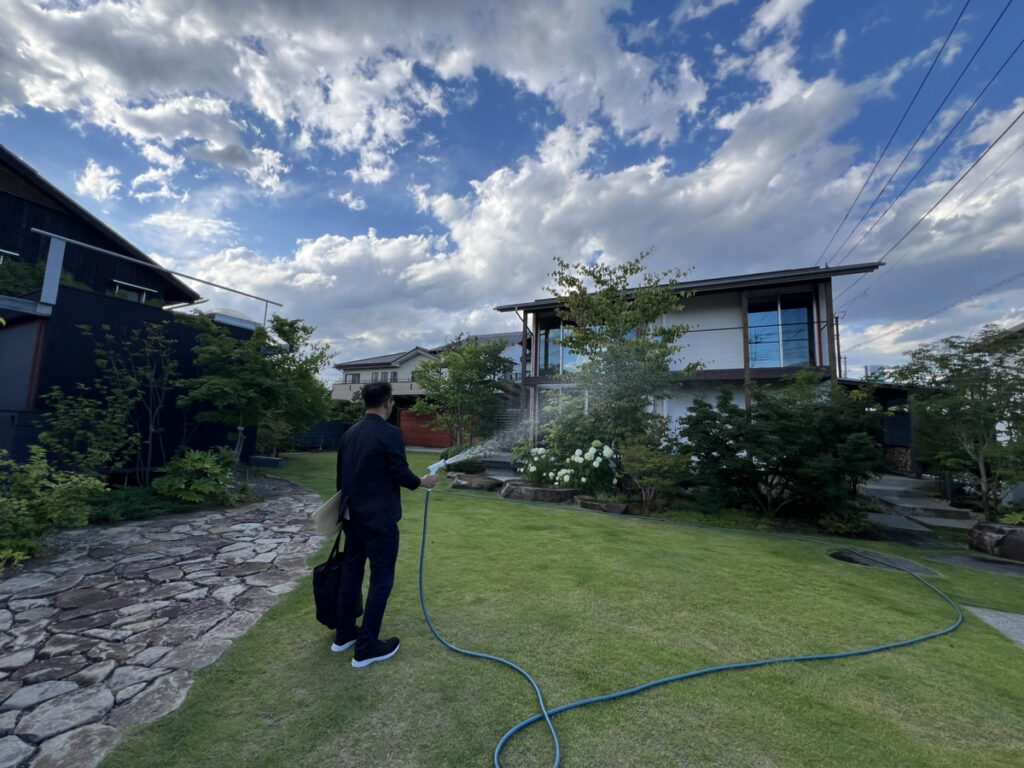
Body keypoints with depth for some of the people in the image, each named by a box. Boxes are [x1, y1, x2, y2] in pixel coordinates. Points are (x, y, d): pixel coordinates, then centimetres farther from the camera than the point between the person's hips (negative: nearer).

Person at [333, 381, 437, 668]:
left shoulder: (349, 433, 6)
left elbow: (341, 474, 13)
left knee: (350, 573, 19)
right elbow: (401, 473, -17)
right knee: (381, 579, 5)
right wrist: (422, 482, 2)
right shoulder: (390, 433, -18)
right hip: (378, 519, -8)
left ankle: (344, 634, 34)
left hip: (352, 516, 8)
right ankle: (366, 648, 14)